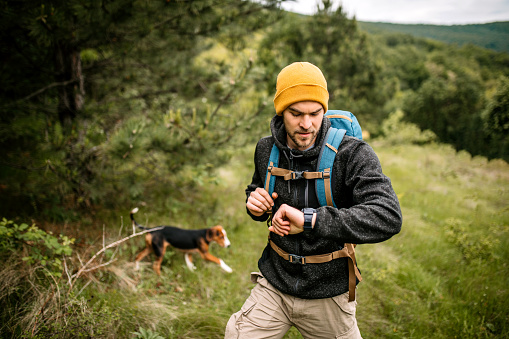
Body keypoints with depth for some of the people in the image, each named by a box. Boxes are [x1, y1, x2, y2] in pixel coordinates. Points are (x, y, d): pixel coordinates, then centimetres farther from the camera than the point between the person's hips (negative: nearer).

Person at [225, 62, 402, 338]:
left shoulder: (353, 154, -19)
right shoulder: (266, 149, -4)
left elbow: (389, 217, -32)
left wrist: (310, 219, -40)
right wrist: (255, 205, -9)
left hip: (328, 294, -2)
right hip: (274, 285, 3)